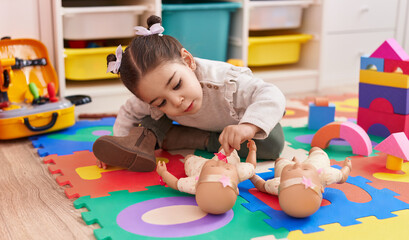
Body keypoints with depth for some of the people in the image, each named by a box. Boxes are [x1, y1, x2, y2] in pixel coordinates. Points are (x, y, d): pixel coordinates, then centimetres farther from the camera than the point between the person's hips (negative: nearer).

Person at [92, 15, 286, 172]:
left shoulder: (222, 79, -46)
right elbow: (128, 113, -10)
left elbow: (271, 95, -52)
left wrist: (248, 127, -70)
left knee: (274, 143, -33)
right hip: (201, 125, 3)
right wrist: (119, 145, -23)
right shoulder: (157, 99, -30)